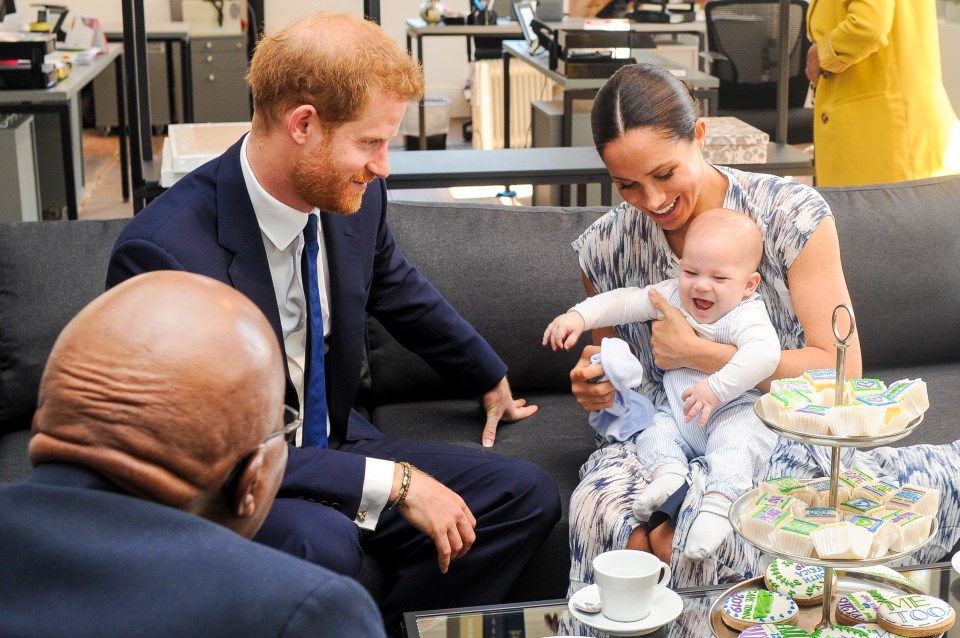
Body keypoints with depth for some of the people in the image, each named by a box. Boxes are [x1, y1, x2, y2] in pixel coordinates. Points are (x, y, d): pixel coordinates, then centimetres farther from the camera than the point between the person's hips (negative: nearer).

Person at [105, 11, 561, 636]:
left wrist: (492, 381, 32)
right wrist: (393, 482, -29)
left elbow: (401, 292, 17)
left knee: (528, 495, -3)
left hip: (334, 444, 7)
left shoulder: (353, 196, -6)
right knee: (319, 541, -38)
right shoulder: (165, 251, -27)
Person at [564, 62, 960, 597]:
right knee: (604, 497, -33)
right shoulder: (605, 248, 2)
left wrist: (695, 352, -15)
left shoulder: (793, 215, -7)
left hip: (789, 436, -3)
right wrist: (594, 384, -5)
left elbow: (840, 370, -11)